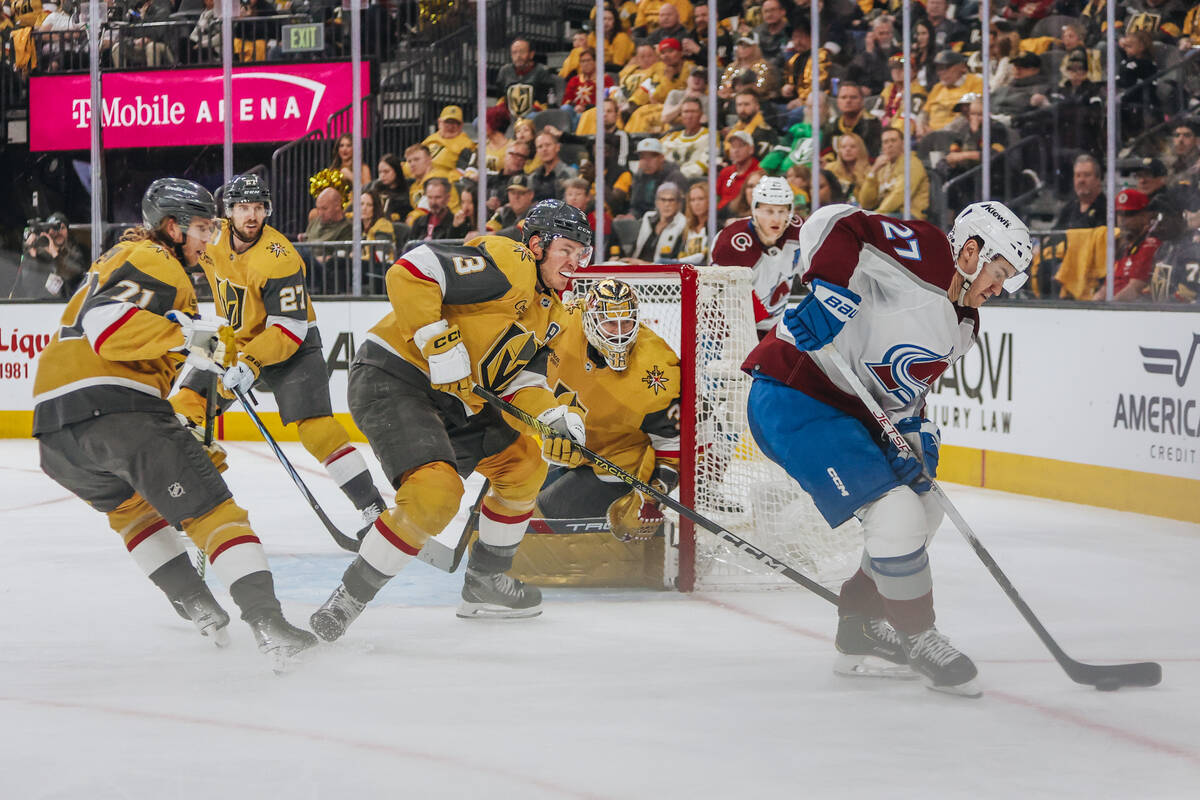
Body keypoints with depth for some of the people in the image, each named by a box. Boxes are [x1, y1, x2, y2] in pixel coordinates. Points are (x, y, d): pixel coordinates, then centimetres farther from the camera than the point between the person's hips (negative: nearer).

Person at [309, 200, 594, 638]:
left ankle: (484, 582, 29)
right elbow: (408, 273, -24)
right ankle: (350, 597, -14)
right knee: (435, 491, -27)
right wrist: (441, 346, -26)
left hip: (451, 399, 10)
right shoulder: (507, 262, -15)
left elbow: (522, 381, 11)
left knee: (524, 462, 16)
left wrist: (557, 418, -9)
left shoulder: (550, 313, 16)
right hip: (391, 378, -10)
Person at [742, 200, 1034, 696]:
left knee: (923, 511, 19)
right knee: (896, 514, -18)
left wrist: (915, 430, -1)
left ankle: (862, 633, 29)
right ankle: (915, 638, 1)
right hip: (792, 399, -11)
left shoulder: (960, 329, 13)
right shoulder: (922, 253, -17)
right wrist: (833, 292, -35)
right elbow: (833, 225, -26)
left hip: (848, 410, 11)